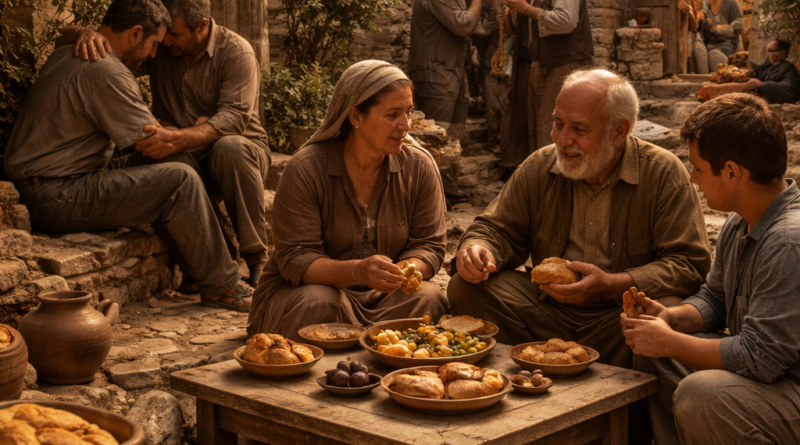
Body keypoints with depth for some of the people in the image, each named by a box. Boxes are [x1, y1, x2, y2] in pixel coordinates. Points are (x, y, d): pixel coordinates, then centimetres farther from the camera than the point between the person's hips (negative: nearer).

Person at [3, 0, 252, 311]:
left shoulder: (65, 55, 15)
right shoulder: (105, 72, -18)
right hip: (56, 197, -11)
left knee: (170, 165, 11)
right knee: (180, 180, -17)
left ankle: (191, 273, 11)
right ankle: (222, 288, -6)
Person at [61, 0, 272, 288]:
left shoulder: (236, 52, -13)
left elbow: (233, 117, -28)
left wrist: (178, 139, -45)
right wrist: (85, 35, -26)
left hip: (240, 151, -3)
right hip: (188, 158, 3)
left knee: (229, 148, -39)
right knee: (159, 154, -32)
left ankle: (256, 258, -28)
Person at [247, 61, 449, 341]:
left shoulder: (419, 167, -3)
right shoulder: (305, 170, -15)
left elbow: (429, 245, -1)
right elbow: (294, 261, -18)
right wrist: (357, 271, -36)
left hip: (384, 296, 3)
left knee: (429, 299, -27)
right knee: (318, 305, -36)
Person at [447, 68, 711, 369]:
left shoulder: (664, 174, -7)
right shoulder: (540, 167, 5)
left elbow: (690, 264, -12)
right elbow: (498, 229, 13)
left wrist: (610, 285, -25)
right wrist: (475, 250, -13)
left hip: (622, 316, -3)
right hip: (547, 310, 4)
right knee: (467, 289, -15)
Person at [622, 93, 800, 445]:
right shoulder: (739, 225, 5)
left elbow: (758, 359, -28)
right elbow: (714, 298, 20)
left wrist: (669, 342, -16)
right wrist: (674, 318, -2)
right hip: (763, 366, 10)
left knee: (700, 393, -31)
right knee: (650, 352, 7)